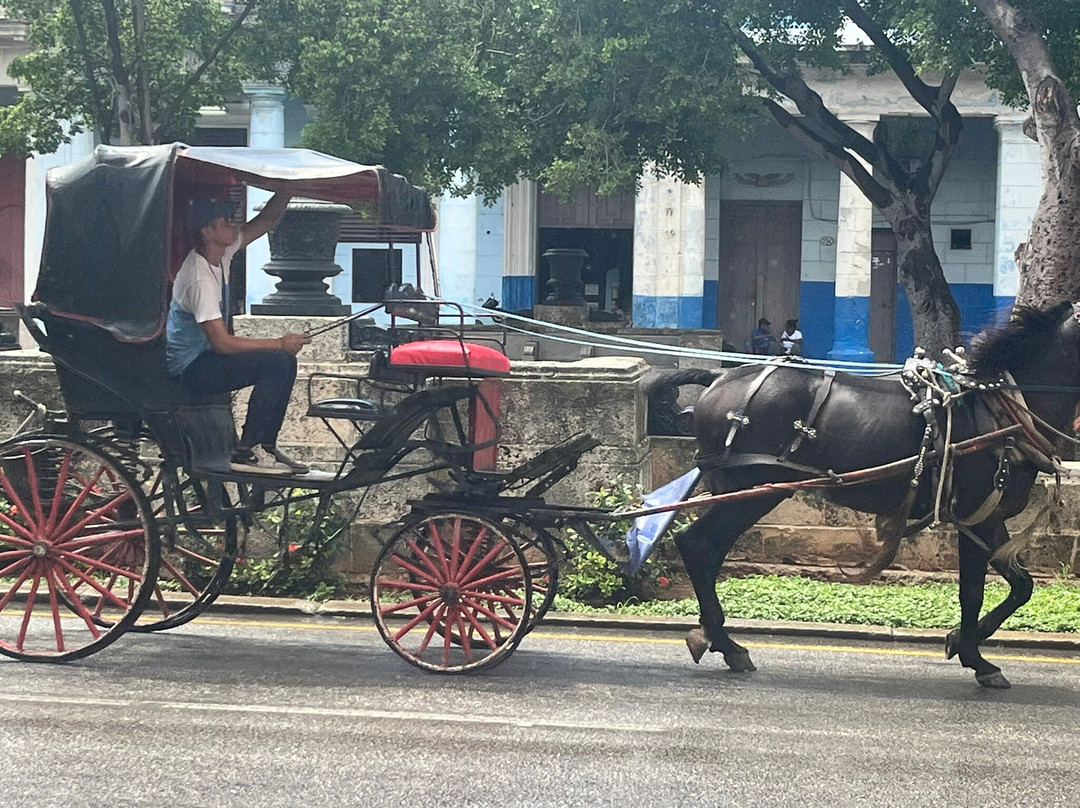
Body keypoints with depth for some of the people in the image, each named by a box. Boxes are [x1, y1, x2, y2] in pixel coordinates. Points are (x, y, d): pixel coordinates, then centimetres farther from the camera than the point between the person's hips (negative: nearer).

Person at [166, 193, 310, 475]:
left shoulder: (221, 253, 1)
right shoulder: (200, 279, -26)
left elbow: (265, 221, 9)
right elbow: (222, 343, -28)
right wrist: (279, 343, -23)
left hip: (207, 355, 10)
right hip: (190, 368, -10)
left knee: (285, 361, 5)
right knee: (276, 362, -22)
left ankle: (266, 445, 6)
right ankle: (246, 452, -19)